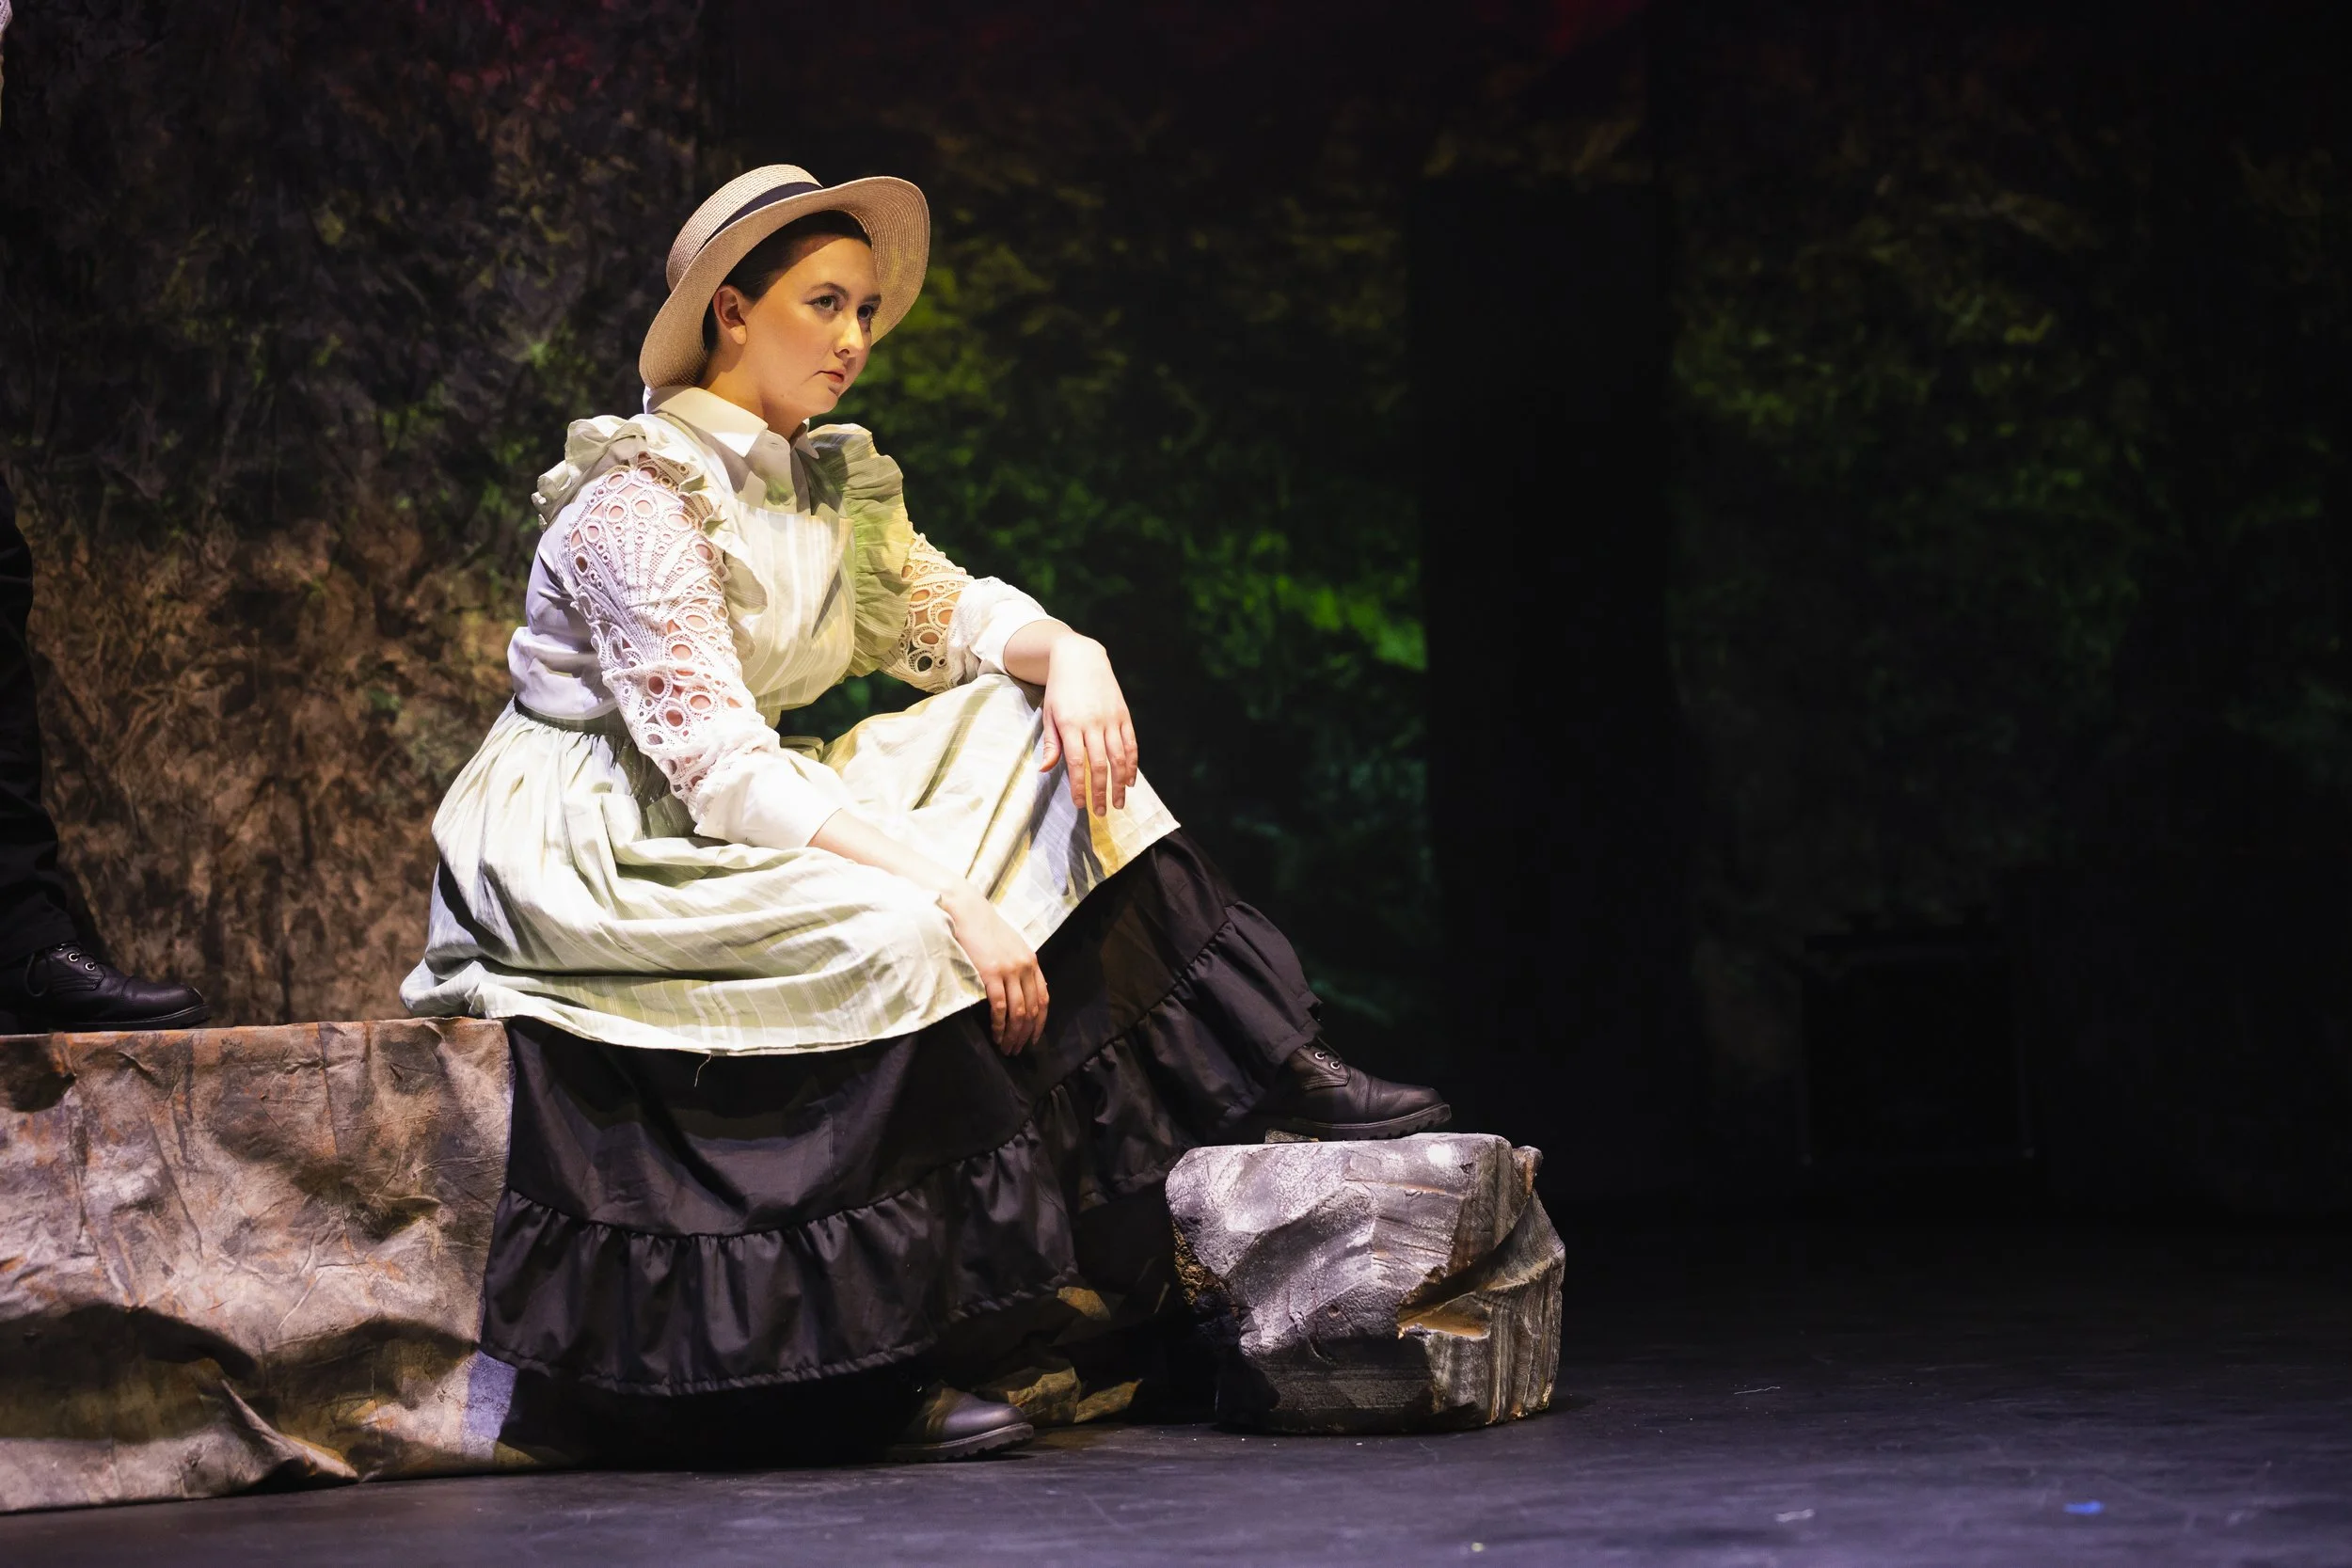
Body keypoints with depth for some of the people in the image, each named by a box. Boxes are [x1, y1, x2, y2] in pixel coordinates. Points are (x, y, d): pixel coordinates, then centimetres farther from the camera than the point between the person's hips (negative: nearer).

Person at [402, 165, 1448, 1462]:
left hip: (751, 819, 8)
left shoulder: (825, 479, 8)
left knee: (1027, 732, -6)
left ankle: (1273, 1075, -9)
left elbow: (944, 610, 11)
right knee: (886, 936, -31)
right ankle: (881, 1368, -25)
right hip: (601, 849, -8)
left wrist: (1065, 651, -14)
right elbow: (723, 771, -27)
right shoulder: (639, 502, -20)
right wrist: (953, 895, -32)